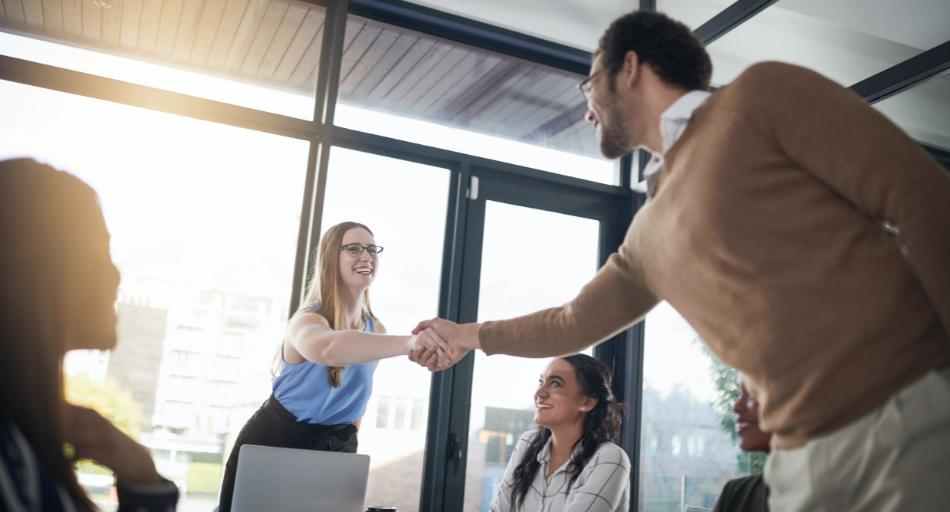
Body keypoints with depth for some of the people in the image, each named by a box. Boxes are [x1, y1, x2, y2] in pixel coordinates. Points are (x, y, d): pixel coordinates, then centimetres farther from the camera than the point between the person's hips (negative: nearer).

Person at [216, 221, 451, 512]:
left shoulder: (376, 331, 0)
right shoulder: (307, 320, -21)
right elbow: (329, 349, -47)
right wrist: (408, 343, -58)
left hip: (334, 452, 5)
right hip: (273, 445, -5)